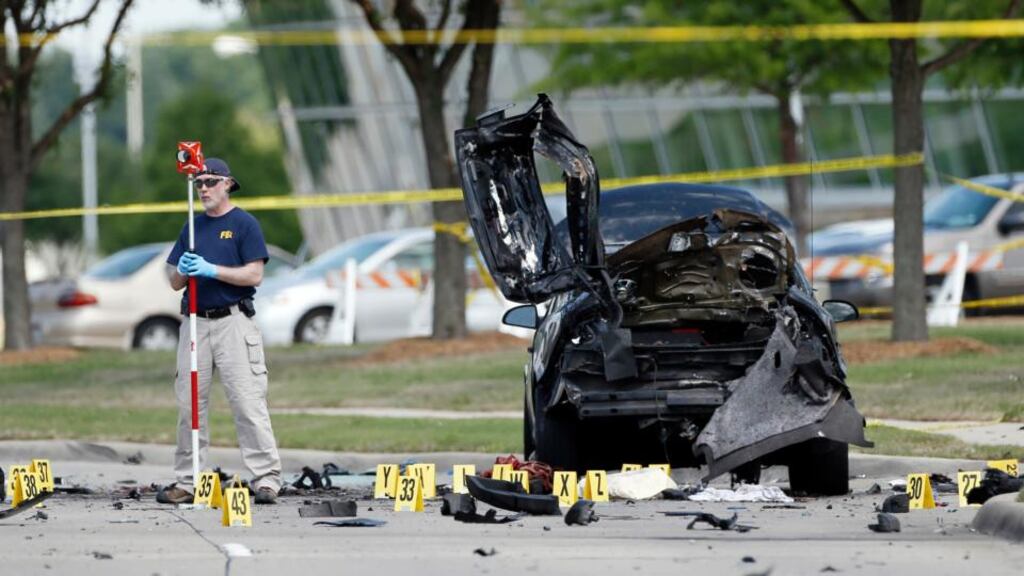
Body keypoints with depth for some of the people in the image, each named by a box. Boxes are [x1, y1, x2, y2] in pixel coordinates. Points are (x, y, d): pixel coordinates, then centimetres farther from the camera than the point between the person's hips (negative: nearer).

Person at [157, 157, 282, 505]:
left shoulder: (244, 224, 0)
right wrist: (182, 270, -7)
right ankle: (187, 482, 9)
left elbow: (254, 275, -9)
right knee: (189, 403, 5)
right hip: (195, 323, 6)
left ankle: (266, 479, -12)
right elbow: (175, 283, 16)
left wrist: (211, 270, -16)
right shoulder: (192, 228, 16)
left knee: (247, 401, -11)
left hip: (233, 322, -6)